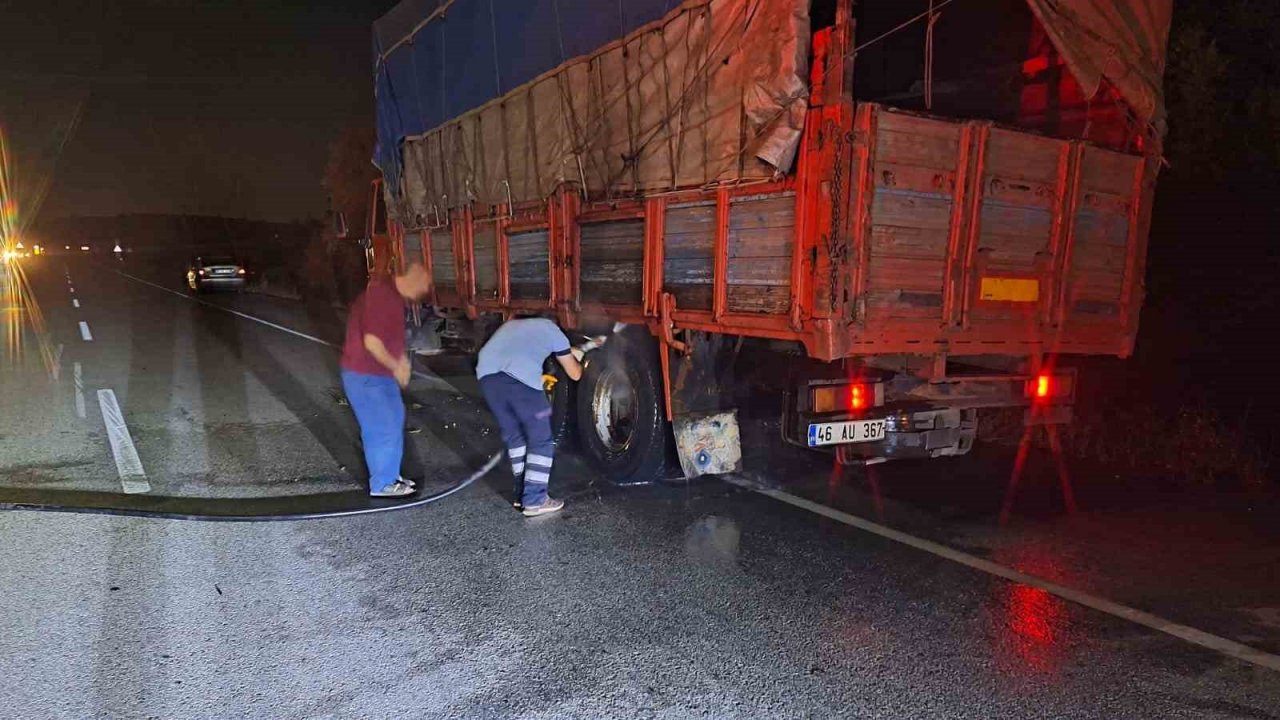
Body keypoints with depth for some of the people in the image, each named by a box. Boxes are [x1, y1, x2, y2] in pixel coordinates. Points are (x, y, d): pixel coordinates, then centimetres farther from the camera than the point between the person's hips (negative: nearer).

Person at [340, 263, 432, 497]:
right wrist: (396, 366, -16)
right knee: (383, 429, -3)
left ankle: (389, 475, 31)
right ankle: (382, 485, 11)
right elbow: (371, 341, -27)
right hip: (364, 376, -10)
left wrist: (402, 361, 8)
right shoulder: (381, 295, -23)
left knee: (394, 420, 18)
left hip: (381, 373, 10)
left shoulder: (395, 295, 7)